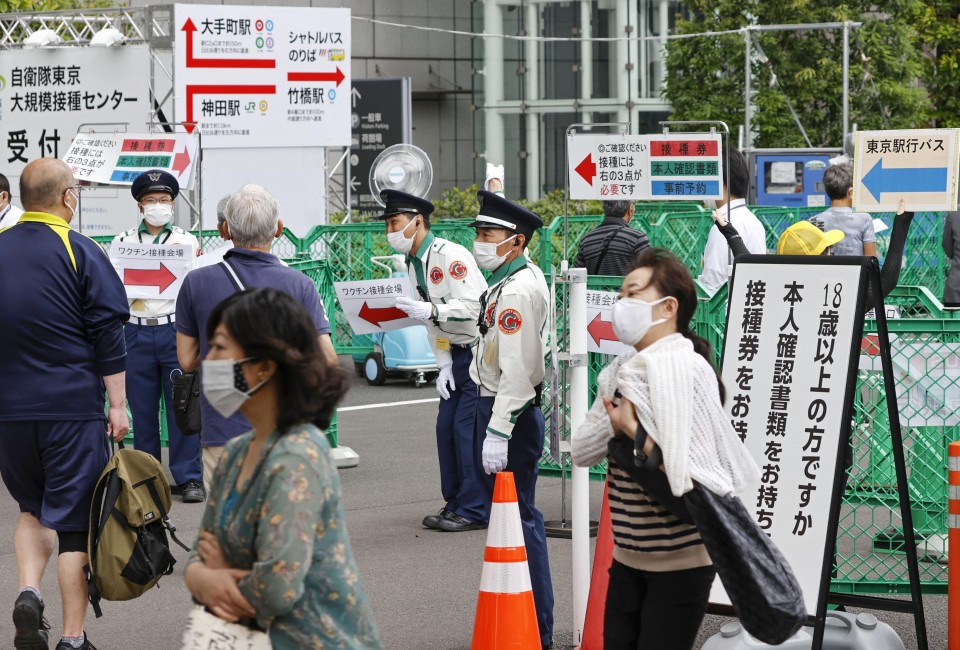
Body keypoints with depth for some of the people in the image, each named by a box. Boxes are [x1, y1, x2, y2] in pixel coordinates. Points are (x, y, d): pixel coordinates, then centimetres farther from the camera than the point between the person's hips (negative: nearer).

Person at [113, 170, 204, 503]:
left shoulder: (187, 241, 9)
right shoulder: (123, 242, 11)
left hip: (175, 329, -1)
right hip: (137, 331, 1)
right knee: (142, 409, 4)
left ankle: (189, 478, 0)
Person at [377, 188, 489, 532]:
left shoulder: (450, 255, -19)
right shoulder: (414, 265, 9)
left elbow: (473, 306, -26)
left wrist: (430, 310, -36)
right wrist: (444, 365, 5)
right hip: (458, 354, 9)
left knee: (468, 427, -10)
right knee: (447, 425, 8)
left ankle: (473, 510, -5)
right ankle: (454, 503, 18)